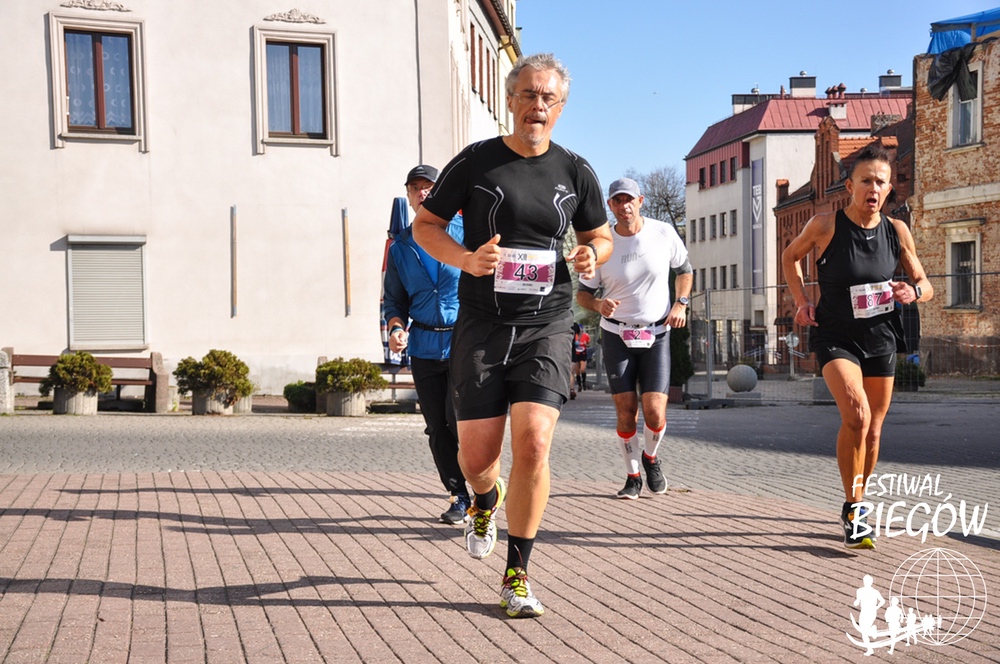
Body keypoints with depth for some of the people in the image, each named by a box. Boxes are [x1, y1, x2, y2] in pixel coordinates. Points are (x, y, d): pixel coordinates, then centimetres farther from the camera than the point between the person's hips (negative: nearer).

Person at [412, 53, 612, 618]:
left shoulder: (575, 171, 6)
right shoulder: (476, 162, 1)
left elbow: (600, 236, 20)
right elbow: (425, 225, 7)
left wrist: (592, 256, -5)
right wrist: (467, 260, -12)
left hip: (547, 327, 0)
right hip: (482, 326, 0)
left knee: (533, 443, -16)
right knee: (477, 458, 1)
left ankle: (517, 576, 0)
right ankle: (487, 502, 41)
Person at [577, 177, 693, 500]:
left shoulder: (664, 234, -4)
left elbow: (684, 269, 13)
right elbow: (582, 292, 3)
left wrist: (680, 303, -2)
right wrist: (598, 304, -19)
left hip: (657, 334, 0)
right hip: (617, 335, 0)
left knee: (655, 413, -10)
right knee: (626, 410, -4)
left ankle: (650, 457, 23)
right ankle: (633, 477, 16)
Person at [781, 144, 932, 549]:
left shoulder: (897, 231, -4)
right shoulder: (825, 226, -12)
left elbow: (924, 284, 7)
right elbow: (790, 256, 8)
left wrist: (914, 292, -16)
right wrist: (802, 301, -3)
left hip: (881, 338, 4)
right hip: (835, 337, -4)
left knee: (872, 430, 12)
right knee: (856, 414, -26)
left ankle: (856, 504, 35)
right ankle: (853, 512, -13)